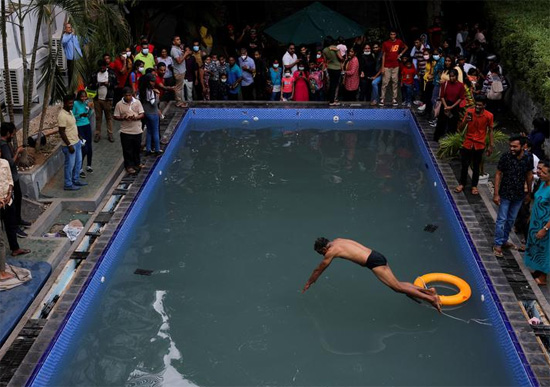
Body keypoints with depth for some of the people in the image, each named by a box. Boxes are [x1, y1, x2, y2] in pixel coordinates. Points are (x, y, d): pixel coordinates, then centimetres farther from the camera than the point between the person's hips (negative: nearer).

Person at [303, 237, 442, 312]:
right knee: (397, 284, 13)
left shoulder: (331, 251, -4)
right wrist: (314, 278, 47)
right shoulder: (338, 240, 21)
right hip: (377, 256, 9)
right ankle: (427, 290, 7)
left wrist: (308, 283, 22)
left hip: (374, 262, -9)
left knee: (397, 287, -8)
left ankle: (430, 298, -12)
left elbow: (319, 269, 8)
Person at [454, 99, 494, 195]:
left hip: (479, 145, -1)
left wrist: (491, 146, -2)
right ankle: (462, 184, 26)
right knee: (464, 165, 9)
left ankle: (474, 186, 24)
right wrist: (465, 121, -27)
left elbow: (490, 131, 0)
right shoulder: (469, 112, -8)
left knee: (476, 166, 10)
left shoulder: (489, 116, -10)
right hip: (468, 143, 1)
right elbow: (460, 129, -6)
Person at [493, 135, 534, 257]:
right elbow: (498, 175, -11)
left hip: (519, 195, 3)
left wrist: (529, 192, 14)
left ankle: (504, 240, 32)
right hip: (505, 194, -3)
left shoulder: (528, 159, -8)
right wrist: (496, 194, -12)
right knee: (502, 219, 1)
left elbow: (529, 175, 6)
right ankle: (498, 245, 10)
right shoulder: (505, 157, -17)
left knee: (511, 220, 16)